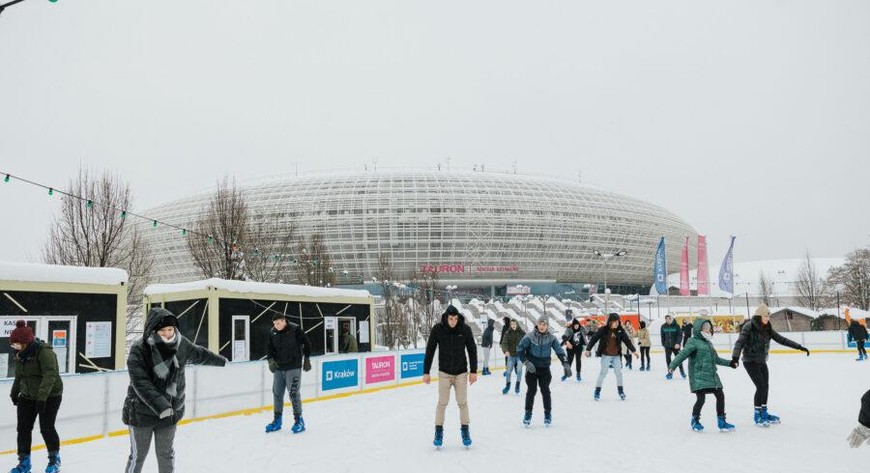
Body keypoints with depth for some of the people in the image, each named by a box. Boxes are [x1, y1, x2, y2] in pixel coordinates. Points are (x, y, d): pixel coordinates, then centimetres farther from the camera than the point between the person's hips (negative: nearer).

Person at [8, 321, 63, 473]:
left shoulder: (45, 352, -22)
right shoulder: (20, 354, 4)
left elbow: (50, 376, -30)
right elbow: (19, 376, 19)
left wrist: (42, 397, -37)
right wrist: (14, 392, 20)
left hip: (50, 396, -7)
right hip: (27, 396, 7)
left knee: (46, 428, -4)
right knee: (23, 428, 3)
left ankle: (55, 459, 15)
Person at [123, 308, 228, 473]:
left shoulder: (181, 343, -4)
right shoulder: (139, 349, -20)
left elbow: (198, 354, 16)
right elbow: (141, 383, -27)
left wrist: (221, 360, 32)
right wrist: (160, 405, -37)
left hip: (170, 411, 4)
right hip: (142, 411, -4)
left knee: (166, 454, 16)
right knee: (138, 456, 7)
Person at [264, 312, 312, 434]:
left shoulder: (295, 329, -12)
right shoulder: (272, 332, 2)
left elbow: (306, 343, -2)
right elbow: (269, 347, 10)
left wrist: (307, 359, 1)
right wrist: (270, 360, -9)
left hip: (293, 368, -5)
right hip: (278, 368, 5)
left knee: (293, 393, -8)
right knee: (277, 393, 10)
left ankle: (299, 421, 4)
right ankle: (277, 420, 24)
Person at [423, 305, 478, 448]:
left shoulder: (465, 329, -8)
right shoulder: (437, 329, -9)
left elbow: (472, 350, 0)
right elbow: (429, 351, -4)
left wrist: (473, 371, -2)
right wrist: (426, 372, -4)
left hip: (461, 373, 1)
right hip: (444, 372, 0)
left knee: (462, 402, 3)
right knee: (442, 402, 0)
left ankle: (465, 431, 17)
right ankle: (438, 431, 13)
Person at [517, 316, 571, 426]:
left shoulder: (551, 338, -5)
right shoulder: (529, 336, -12)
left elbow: (560, 351, 1)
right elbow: (519, 350, -9)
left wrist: (566, 364, -8)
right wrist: (527, 362, -18)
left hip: (544, 368, 1)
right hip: (531, 368, -1)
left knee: (545, 390, 0)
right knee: (531, 390, 0)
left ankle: (548, 413, 17)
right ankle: (528, 414, 15)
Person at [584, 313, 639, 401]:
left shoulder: (620, 330, -2)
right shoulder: (603, 330, -12)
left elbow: (627, 340, 4)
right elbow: (594, 339, -10)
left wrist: (633, 350, 3)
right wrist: (588, 349, -14)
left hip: (617, 355, 3)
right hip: (605, 355, -3)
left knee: (619, 372, 6)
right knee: (603, 372, -5)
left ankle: (620, 390, 23)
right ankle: (597, 390, 5)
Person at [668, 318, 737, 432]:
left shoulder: (708, 343, 17)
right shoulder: (693, 341, -8)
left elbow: (716, 359, 30)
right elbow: (682, 354, -19)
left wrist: (729, 363, 34)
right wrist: (673, 365, -31)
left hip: (711, 375, 8)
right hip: (699, 376, -8)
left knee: (720, 395, 6)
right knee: (701, 398, -10)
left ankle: (721, 422, 20)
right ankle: (695, 421, 15)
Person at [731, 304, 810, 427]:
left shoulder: (767, 328, 3)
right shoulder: (749, 327, -17)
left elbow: (781, 339, 8)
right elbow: (740, 342, -25)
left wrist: (799, 347, 5)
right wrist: (735, 357, -40)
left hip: (762, 361, 7)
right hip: (750, 361, -7)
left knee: (765, 386, 11)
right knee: (761, 386, -10)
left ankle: (764, 413, 28)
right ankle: (757, 415, 5)